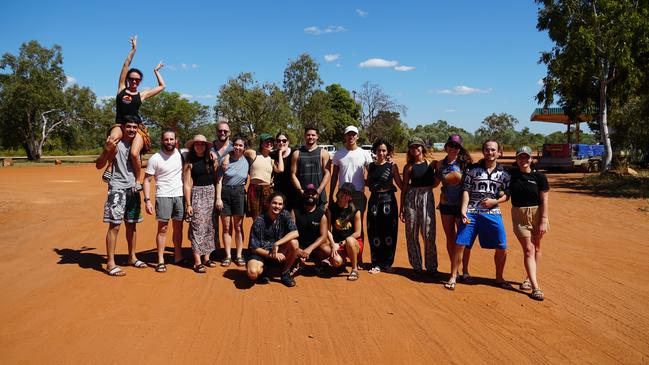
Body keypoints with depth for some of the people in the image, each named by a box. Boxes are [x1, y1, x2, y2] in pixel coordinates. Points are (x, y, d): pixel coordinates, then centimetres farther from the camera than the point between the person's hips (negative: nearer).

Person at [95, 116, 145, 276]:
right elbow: (99, 165, -16)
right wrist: (106, 150, -30)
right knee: (114, 225, -6)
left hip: (133, 188, 7)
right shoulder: (115, 144, -9)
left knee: (131, 224, 13)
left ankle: (132, 257, 25)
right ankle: (110, 263, -1)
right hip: (117, 188, -7)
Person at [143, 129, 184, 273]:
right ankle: (161, 261, 3)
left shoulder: (181, 154, 2)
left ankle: (178, 257, 22)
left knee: (178, 227, 10)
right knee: (163, 228, -3)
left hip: (180, 196, 3)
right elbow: (147, 180, -4)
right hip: (163, 196, -3)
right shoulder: (155, 159, -6)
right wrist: (147, 200, -12)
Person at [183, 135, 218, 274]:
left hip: (211, 193, 4)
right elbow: (187, 184, -6)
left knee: (209, 227, 9)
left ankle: (206, 258, 17)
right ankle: (197, 262, -3)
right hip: (197, 195, -4)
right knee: (197, 227, -6)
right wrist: (188, 204, -9)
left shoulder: (211, 160, 7)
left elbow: (216, 178, 10)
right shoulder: (190, 162, -3)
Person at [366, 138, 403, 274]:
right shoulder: (371, 166, 8)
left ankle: (387, 263, 17)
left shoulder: (392, 166, -2)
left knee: (389, 232, 3)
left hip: (388, 201, -3)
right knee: (374, 233, 3)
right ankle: (377, 264, 12)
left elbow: (400, 185, -2)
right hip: (374, 201, 3)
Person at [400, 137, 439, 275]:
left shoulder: (431, 163, 5)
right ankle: (416, 265, 17)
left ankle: (431, 266, 12)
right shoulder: (409, 166, 4)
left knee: (428, 233, -1)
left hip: (427, 197, -1)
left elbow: (435, 183, 12)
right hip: (411, 198, 1)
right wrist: (401, 208, 4)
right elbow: (404, 188, 6)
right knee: (411, 233, 4)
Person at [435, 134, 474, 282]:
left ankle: (465, 270, 13)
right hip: (446, 204, 4)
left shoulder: (465, 162, -5)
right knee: (450, 237, 10)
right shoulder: (440, 164, 6)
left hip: (461, 204, -3)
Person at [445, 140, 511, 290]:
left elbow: (507, 194, 12)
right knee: (460, 244, -7)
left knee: (502, 248, 2)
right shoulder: (473, 169, 3)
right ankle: (453, 277, 7)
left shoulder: (503, 173, 9)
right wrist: (463, 209, -13)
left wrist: (495, 201, -7)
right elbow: (466, 190, -2)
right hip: (471, 212, -2)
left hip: (493, 213, 2)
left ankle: (499, 278, 26)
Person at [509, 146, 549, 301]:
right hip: (519, 215, 0)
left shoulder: (539, 177, -3)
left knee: (536, 248, 11)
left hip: (537, 214, 0)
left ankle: (530, 278, 28)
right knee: (528, 250, -4)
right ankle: (535, 287, -8)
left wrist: (543, 221, -10)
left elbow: (544, 201, -5)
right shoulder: (512, 175, 3)